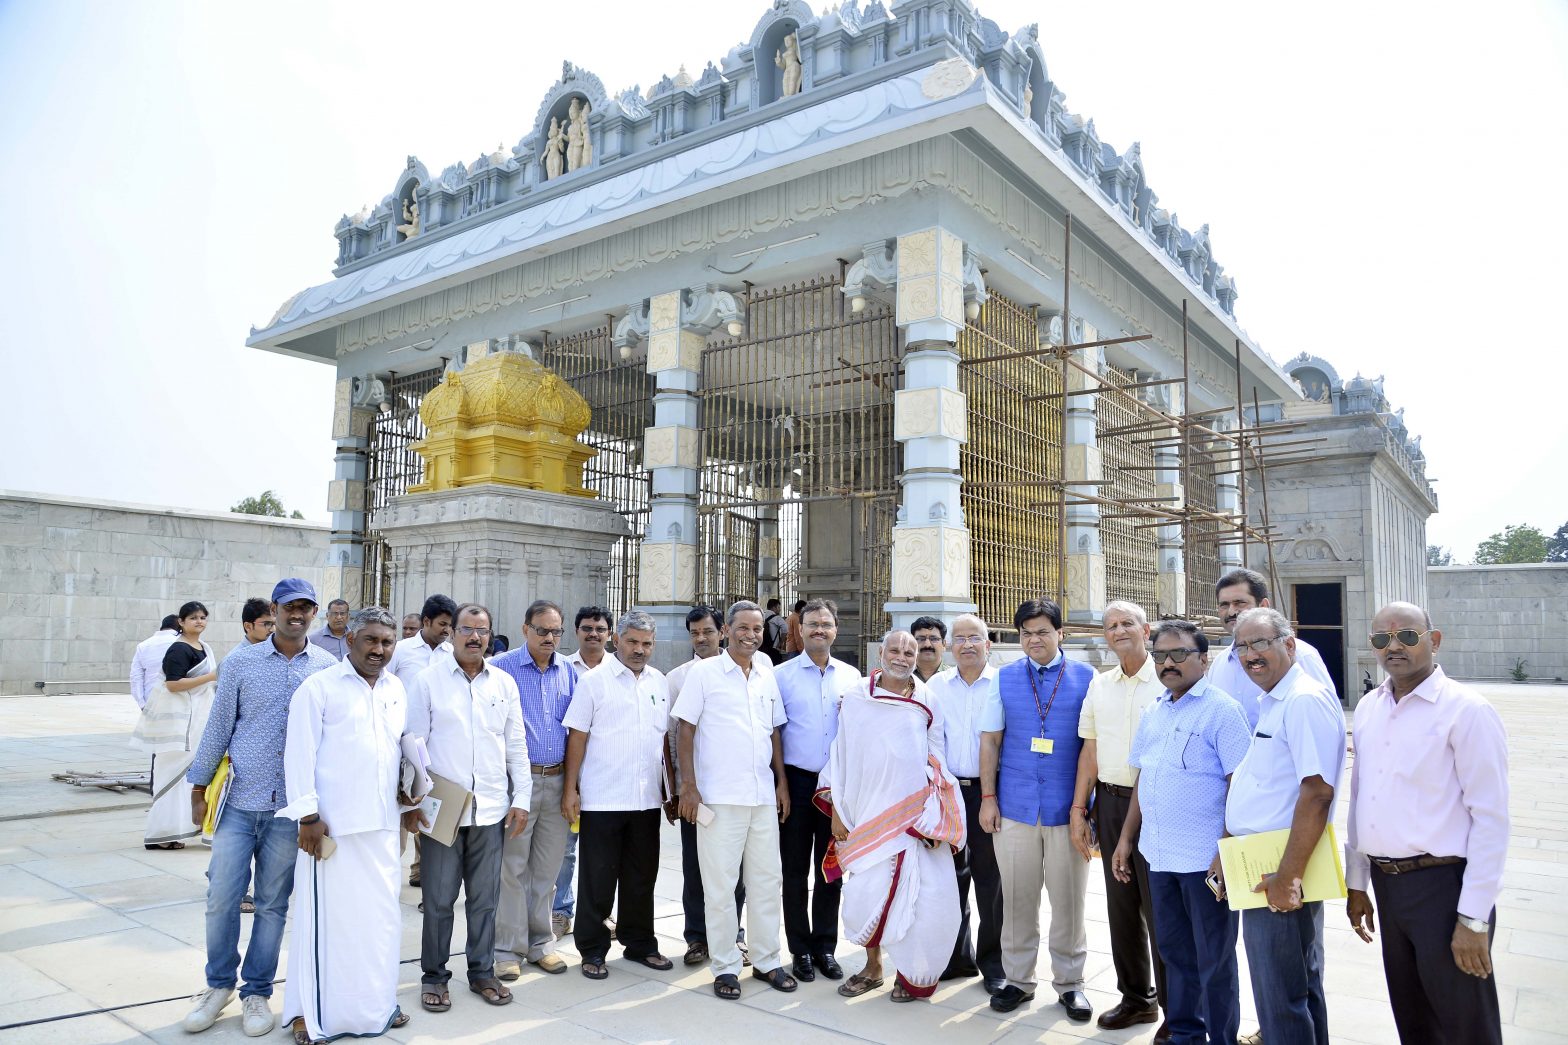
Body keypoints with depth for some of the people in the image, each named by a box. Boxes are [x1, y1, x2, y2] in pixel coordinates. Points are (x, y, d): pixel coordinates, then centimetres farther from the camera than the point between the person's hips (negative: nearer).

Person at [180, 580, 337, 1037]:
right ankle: (219, 984, 26)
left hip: (292, 807, 0)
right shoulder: (240, 661, 1)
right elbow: (218, 726, 6)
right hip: (239, 800, 0)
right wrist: (198, 789, 7)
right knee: (222, 897, 3)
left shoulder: (329, 667, 1)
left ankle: (257, 993, 25)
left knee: (273, 903, 9)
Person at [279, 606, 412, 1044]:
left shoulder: (396, 689, 11)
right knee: (326, 916, 2)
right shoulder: (318, 687, -5)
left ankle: (376, 1003, 27)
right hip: (331, 825, -5)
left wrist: (410, 792, 13)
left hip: (381, 825, 5)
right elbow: (300, 754, -9)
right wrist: (308, 815, -12)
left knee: (381, 916, 12)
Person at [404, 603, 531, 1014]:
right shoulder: (429, 679, -1)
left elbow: (516, 745, 10)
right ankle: (434, 976, 20)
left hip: (491, 808, 3)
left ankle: (482, 971, 24)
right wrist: (411, 801, -7)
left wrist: (521, 799, 5)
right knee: (439, 898, 5)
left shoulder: (504, 683, 8)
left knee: (485, 897, 10)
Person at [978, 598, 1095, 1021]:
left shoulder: (1085, 678, 0)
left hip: (1068, 808, -1)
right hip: (1015, 806, 2)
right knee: (1017, 898, 9)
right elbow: (990, 740, 7)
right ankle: (1018, 979, 24)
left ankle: (1069, 982, 23)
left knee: (1068, 899, 7)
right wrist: (988, 797, 1)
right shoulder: (1004, 678, 6)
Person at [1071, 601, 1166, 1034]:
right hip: (1110, 802, 5)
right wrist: (1079, 810, 9)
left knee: (1158, 907, 1)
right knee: (1121, 905, 13)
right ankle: (1136, 997, 29)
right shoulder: (1099, 685, 10)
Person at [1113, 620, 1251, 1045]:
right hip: (1158, 855, 6)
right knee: (1174, 950, 18)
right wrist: (1126, 838, 15)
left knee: (1213, 960, 8)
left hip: (1205, 859, -6)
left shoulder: (1221, 710, -10)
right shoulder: (1152, 713, 11)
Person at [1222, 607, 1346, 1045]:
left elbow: (1317, 792, -24)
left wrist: (1287, 877, -24)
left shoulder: (1306, 700, -17)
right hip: (1259, 870, 10)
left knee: (1282, 997, 0)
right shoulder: (1269, 705, 15)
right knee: (1300, 987, 21)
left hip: (1280, 877, -10)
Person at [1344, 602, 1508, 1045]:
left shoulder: (1466, 711, -13)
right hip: (1387, 884, 6)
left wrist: (1474, 919, -16)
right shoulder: (1368, 708, 8)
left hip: (1443, 886, -6)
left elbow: (1491, 820, -14)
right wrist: (1356, 883, 14)